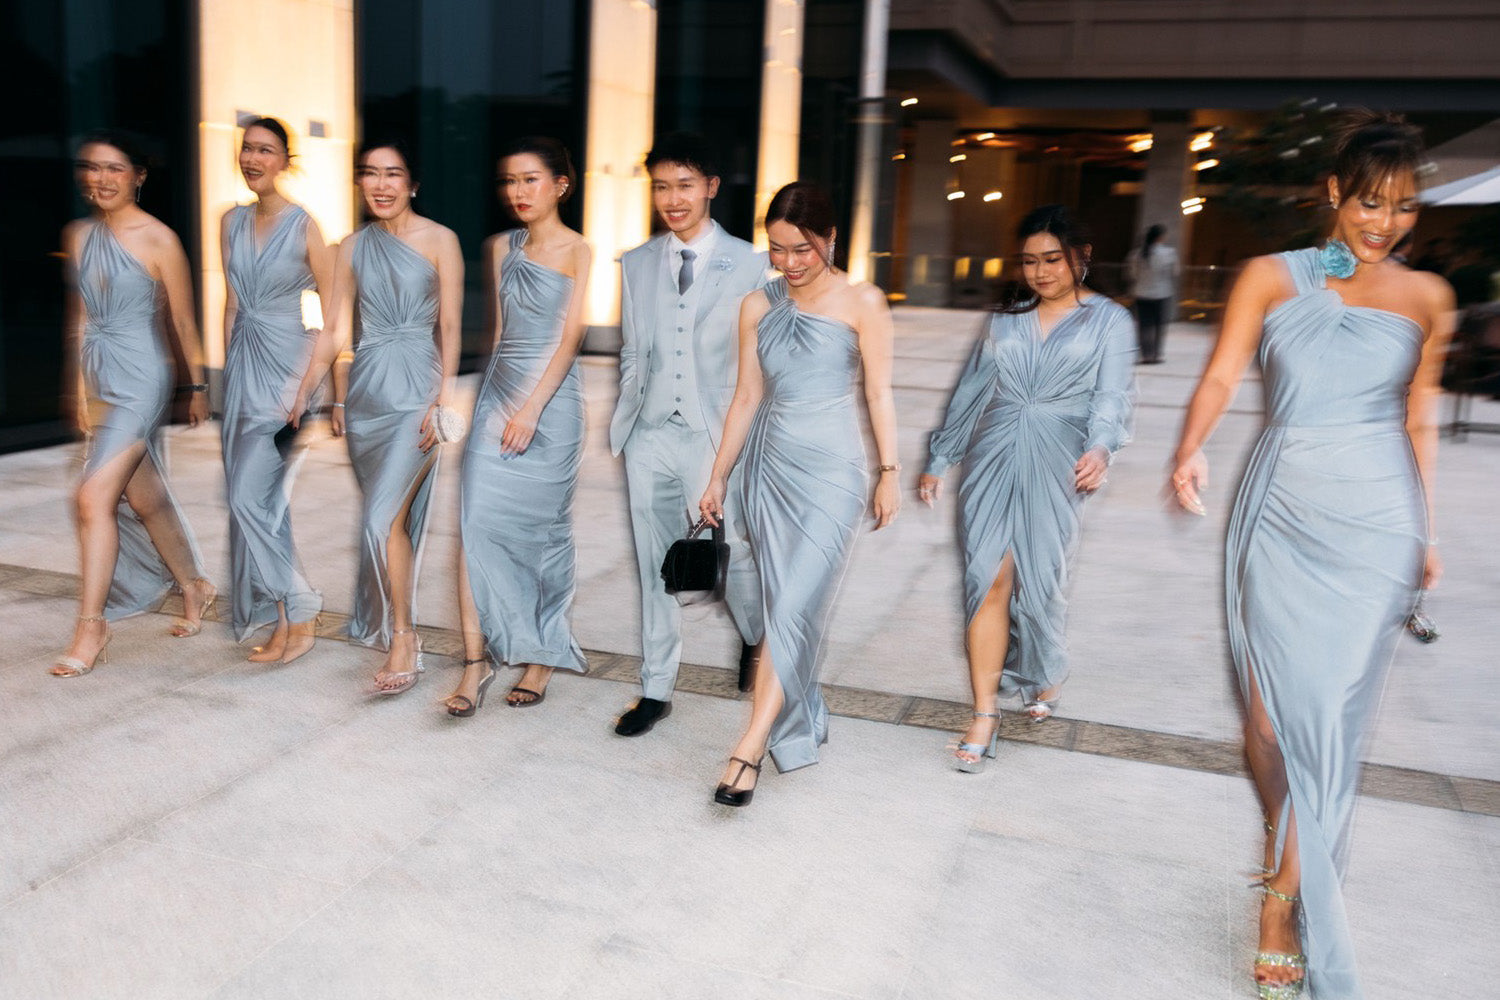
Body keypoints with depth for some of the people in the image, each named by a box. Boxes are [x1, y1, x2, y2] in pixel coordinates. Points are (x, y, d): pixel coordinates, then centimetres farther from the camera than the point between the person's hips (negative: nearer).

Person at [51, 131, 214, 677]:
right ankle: (194, 587, 33)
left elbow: (183, 320, -3)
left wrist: (198, 386, 2)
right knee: (143, 499, 14)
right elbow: (80, 315, 14)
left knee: (94, 495, -12)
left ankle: (91, 626, -2)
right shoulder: (78, 235, 9)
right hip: (99, 376, 7)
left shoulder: (158, 240, -9)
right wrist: (80, 385, 15)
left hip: (141, 376, -7)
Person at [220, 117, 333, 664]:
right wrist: (227, 367, 14)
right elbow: (231, 300, 16)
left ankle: (299, 616, 0)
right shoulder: (231, 222, 10)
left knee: (250, 494, -12)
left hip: (286, 361, -6)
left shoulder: (303, 225, -7)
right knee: (263, 497, 7)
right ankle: (281, 619, 17)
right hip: (243, 360, 6)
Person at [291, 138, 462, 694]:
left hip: (416, 391, -4)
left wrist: (441, 399, -11)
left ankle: (403, 639, -4)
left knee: (384, 518, -13)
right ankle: (382, 622, 24)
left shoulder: (439, 241, -1)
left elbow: (450, 328, -4)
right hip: (366, 390, 5)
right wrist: (303, 395, 7)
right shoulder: (353, 248, 11)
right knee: (391, 515, 10)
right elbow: (334, 331, 12)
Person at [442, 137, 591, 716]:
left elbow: (570, 337, -9)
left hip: (551, 399, -4)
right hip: (497, 392, 4)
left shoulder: (580, 253, -3)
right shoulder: (501, 248, 12)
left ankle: (541, 656, 20)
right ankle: (476, 660, -1)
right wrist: (498, 401, 15)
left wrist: (531, 409, -15)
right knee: (476, 520, -7)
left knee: (542, 527, 4)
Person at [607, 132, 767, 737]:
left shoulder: (748, 265, 0)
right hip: (650, 438, 3)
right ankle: (656, 690, 22)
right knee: (656, 566, 9)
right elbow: (632, 355, 15)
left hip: (717, 437, -3)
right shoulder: (636, 265, 10)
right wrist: (627, 422, 9)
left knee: (734, 556, 3)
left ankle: (757, 640, 36)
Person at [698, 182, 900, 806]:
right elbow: (747, 396, 10)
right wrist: (718, 477, 10)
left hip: (831, 470, -4)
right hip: (769, 466, 4)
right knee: (783, 606, 7)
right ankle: (803, 724, 23)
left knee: (794, 607, -11)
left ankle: (750, 747, -9)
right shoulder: (758, 307, 7)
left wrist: (889, 472, -3)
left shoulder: (862, 302, -3)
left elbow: (879, 392, -1)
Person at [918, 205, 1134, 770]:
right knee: (989, 580, -7)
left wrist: (1100, 447, -27)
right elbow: (970, 393, 19)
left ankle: (1046, 676, 34)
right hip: (992, 459, 2)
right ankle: (984, 717, -2)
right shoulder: (1004, 321, 16)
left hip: (1055, 466, -2)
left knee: (1038, 580, 2)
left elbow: (1112, 394, -7)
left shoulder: (1109, 321, 7)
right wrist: (939, 460, 16)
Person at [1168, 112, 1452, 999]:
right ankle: (1283, 831, 29)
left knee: (1332, 712, -4)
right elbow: (1223, 373, -10)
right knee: (1275, 699, 3)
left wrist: (1426, 531, 13)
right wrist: (1192, 450, -30)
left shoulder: (1426, 298, 8)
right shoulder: (1272, 278, 2)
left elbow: (1419, 420, 13)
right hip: (1282, 512, 0)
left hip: (1376, 524, 0)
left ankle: (1284, 900, 5)